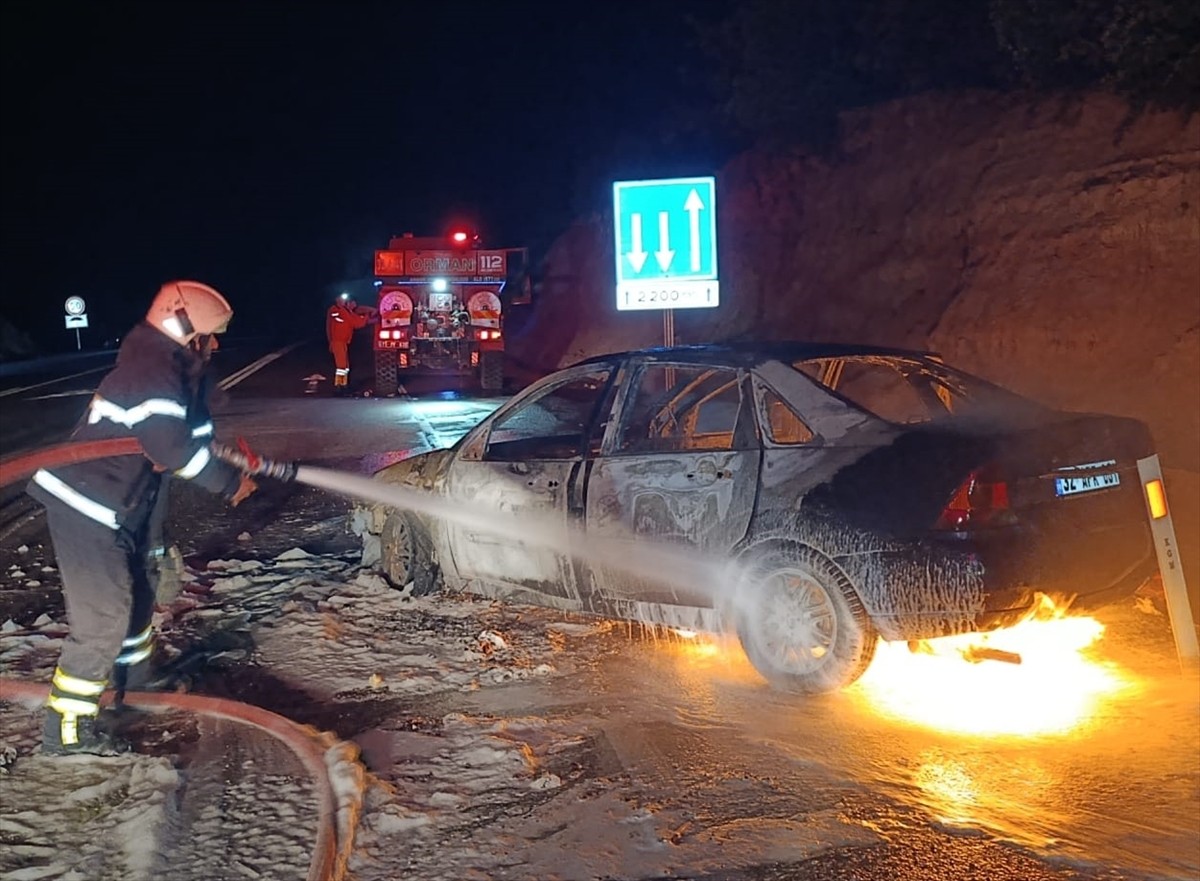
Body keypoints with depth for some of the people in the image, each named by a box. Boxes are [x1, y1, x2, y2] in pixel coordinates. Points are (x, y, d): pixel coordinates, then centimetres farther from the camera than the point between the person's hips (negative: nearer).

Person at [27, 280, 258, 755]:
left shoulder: (174, 368, 9)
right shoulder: (153, 370, -22)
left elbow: (192, 432, 11)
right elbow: (172, 448, -26)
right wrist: (230, 482, -15)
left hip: (114, 502, 10)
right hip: (85, 506, -10)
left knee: (135, 586, 24)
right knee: (103, 615, -7)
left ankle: (135, 666, 46)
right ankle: (67, 728, 2)